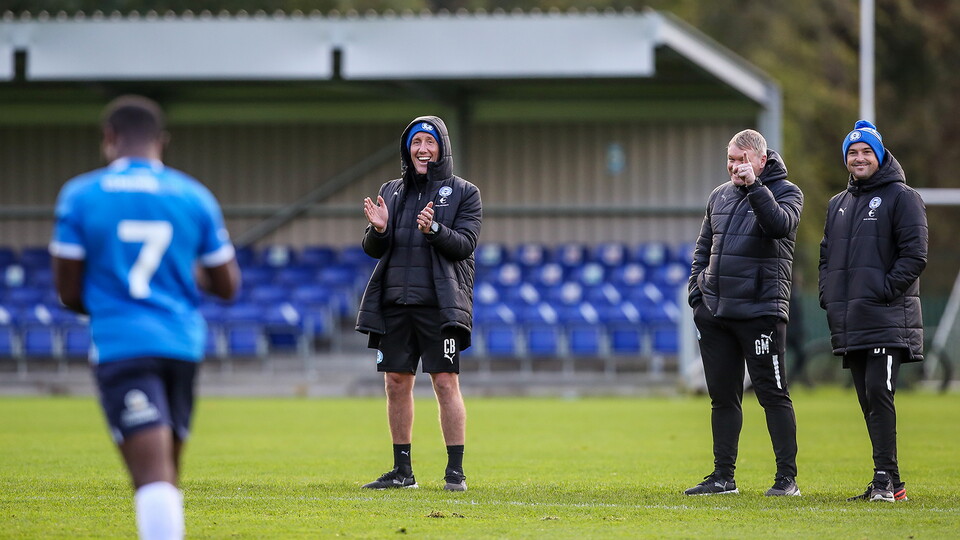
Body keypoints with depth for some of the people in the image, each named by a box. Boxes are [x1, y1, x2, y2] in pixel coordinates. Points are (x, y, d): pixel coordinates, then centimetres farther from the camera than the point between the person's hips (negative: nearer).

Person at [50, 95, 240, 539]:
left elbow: (68, 292, 0)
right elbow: (227, 285, 12)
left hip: (120, 347, -4)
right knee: (167, 476, 17)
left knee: (153, 476, -14)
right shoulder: (194, 197, 7)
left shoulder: (81, 195, -1)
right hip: (183, 344, 4)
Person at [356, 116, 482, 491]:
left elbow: (464, 244, -7)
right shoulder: (391, 192, 15)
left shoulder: (463, 193, 4)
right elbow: (372, 249, 11)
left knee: (446, 383, -9)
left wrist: (434, 229, -25)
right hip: (395, 303, 4)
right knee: (396, 384, 5)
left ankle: (455, 470, -6)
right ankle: (402, 470, 12)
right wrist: (379, 230, -12)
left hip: (439, 303, -4)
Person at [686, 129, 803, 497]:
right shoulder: (719, 196, 16)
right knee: (722, 397, 9)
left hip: (760, 311, -6)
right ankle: (723, 477, 15)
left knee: (773, 394, -5)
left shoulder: (785, 191, 0)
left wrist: (754, 187, -25)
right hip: (714, 314, 6)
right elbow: (703, 247, 23)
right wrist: (696, 291, 10)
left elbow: (780, 224, -21)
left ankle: (787, 478, -2)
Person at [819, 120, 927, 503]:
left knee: (878, 393, -16)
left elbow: (915, 255, -9)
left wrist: (885, 291, -16)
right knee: (868, 399, 6)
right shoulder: (838, 204, 20)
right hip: (849, 323, 7)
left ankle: (885, 478, -16)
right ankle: (890, 483, 10)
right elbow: (827, 255, 26)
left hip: (886, 319, -7)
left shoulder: (902, 198, -1)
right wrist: (828, 295, 11)